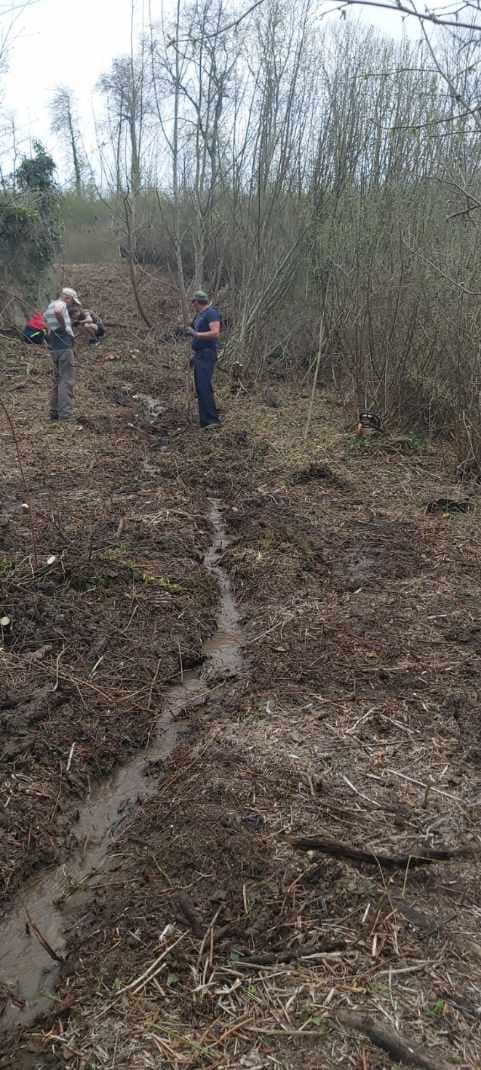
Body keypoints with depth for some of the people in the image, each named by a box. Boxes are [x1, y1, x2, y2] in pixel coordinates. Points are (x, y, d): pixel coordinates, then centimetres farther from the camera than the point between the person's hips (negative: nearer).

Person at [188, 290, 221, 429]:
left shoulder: (211, 313, -9)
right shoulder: (199, 315, 19)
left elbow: (215, 333, -21)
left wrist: (196, 334, -26)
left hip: (207, 355, -10)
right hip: (199, 355, 10)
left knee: (204, 387, -18)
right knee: (199, 388, 8)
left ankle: (213, 420, -19)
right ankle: (204, 420, 12)